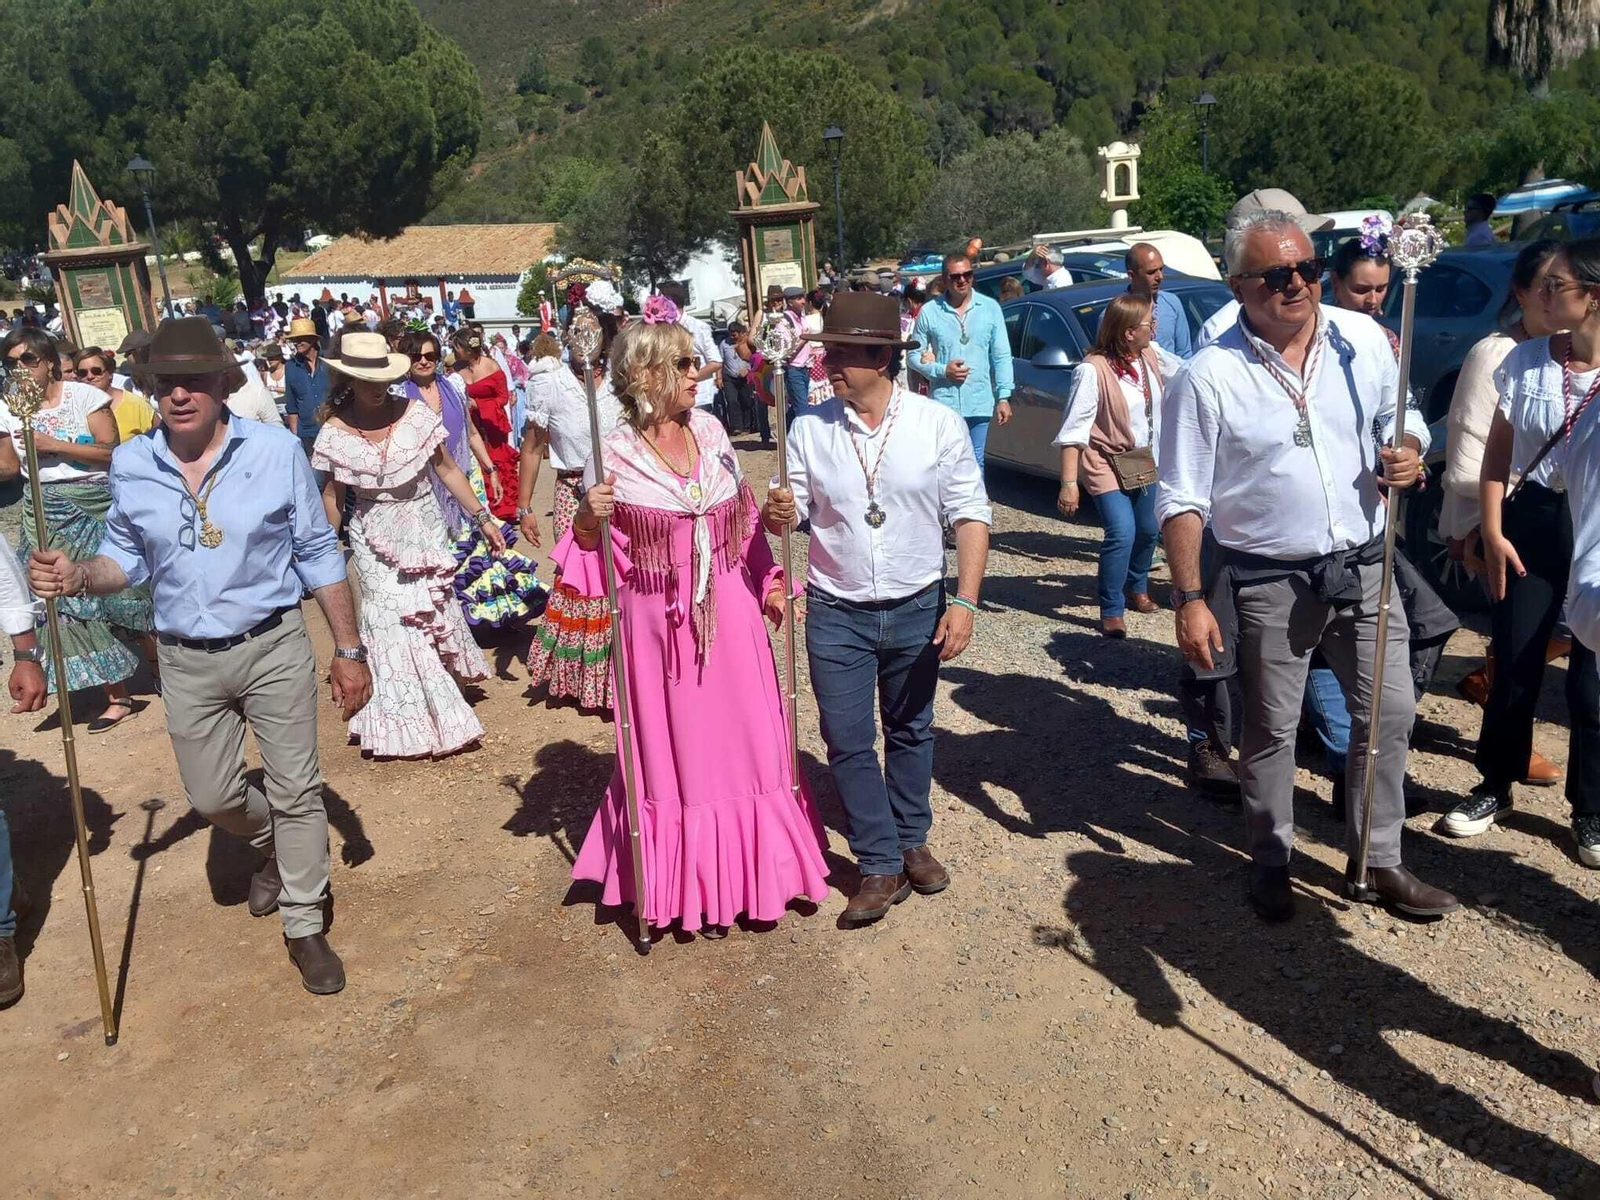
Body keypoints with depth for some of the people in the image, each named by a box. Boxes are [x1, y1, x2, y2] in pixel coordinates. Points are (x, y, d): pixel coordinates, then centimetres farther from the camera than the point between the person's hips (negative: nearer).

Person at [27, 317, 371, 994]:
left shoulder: (277, 451, -12)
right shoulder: (130, 466, -4)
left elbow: (318, 555, -5)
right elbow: (128, 559, 8)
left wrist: (349, 651, -5)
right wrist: (77, 576, -15)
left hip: (274, 647, -3)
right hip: (188, 662, 3)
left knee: (296, 788, 3)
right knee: (212, 798, 13)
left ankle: (304, 927, 20)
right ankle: (278, 849, 47)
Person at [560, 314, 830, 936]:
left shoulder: (710, 429, 2)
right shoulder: (615, 453, -10)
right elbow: (590, 545, -2)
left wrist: (769, 581, 10)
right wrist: (589, 518, -23)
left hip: (730, 612, 4)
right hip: (661, 622, -4)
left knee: (745, 741, 12)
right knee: (676, 753, 9)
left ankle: (749, 872, 31)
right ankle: (691, 888, 27)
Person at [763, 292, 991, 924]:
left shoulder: (938, 423, -9)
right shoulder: (809, 429, -5)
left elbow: (970, 517, -5)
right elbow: (790, 510, 2)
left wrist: (965, 600, -11)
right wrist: (778, 513, -22)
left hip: (917, 609, 0)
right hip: (837, 613, 1)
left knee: (910, 732, 16)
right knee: (849, 743, 3)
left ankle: (912, 842, 36)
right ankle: (880, 867, 17)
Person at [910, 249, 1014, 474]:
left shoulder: (990, 308, 3)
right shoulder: (929, 311, -1)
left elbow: (1002, 357, 4)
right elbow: (914, 356, 4)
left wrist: (1003, 397, -3)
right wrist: (942, 370, -12)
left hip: (980, 403, 2)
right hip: (944, 403, -2)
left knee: (975, 463, 13)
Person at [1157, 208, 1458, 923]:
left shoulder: (1363, 339, -1)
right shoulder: (1209, 376, -12)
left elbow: (1399, 418, 15)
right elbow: (1182, 500, -9)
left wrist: (1409, 451, -9)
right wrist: (1189, 599, -14)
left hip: (1364, 566, 4)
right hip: (1270, 582, -4)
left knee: (1391, 715, 10)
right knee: (1270, 731, 9)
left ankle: (1377, 863, 28)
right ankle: (1270, 863, 29)